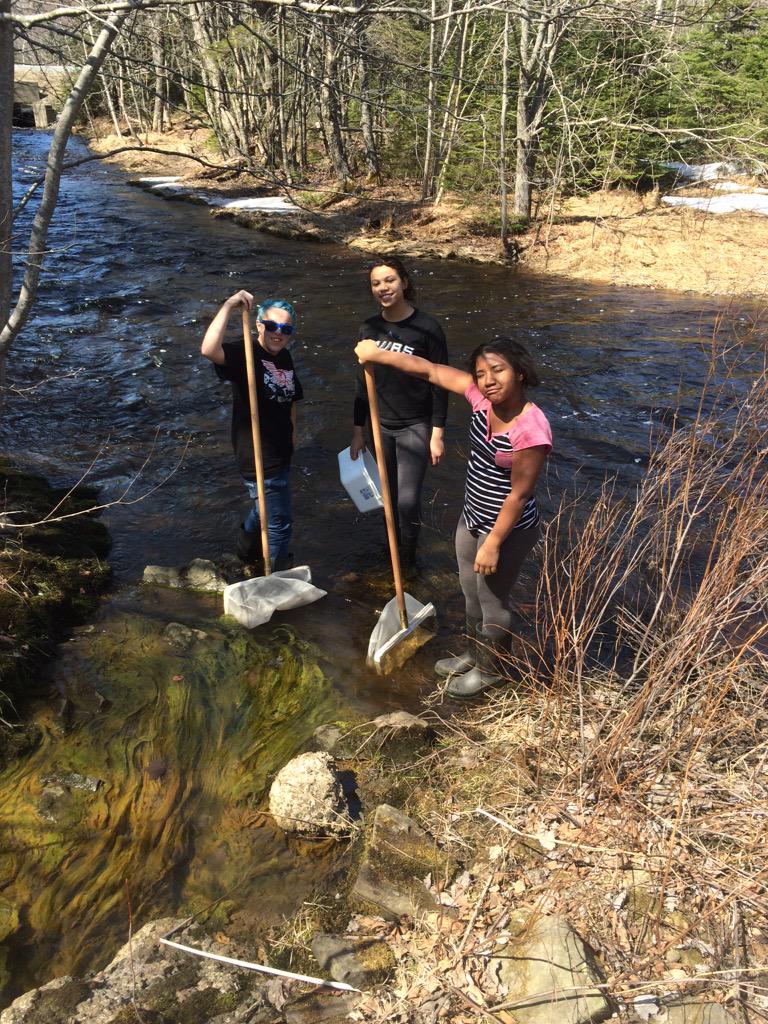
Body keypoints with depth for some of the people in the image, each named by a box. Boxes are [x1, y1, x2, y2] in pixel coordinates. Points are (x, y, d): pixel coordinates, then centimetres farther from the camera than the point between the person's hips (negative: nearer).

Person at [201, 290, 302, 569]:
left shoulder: (285, 357, 6)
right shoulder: (244, 353, -19)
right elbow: (208, 349, -41)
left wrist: (291, 431, 17)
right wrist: (228, 307, -41)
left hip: (280, 451, 9)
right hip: (258, 456, -9)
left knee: (265, 507, 30)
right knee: (280, 522, 0)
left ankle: (247, 551, 56)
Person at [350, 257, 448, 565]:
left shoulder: (427, 328, -11)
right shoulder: (369, 329, 3)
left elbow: (440, 383, -8)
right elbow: (363, 383, 10)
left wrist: (437, 434, -9)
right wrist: (358, 432, 12)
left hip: (415, 427, -4)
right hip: (381, 426, 4)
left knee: (408, 500, -10)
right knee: (389, 498, 12)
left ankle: (408, 559, 13)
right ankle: (391, 554, 31)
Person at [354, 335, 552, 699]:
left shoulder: (532, 431, -30)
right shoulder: (481, 396, -11)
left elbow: (519, 494, -24)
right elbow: (429, 370, -4)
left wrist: (493, 543, -18)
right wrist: (378, 354, -6)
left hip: (507, 528, -8)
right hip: (472, 518, 8)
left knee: (492, 602, 14)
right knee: (471, 593, 26)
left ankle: (490, 669, 41)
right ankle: (475, 654, 51)